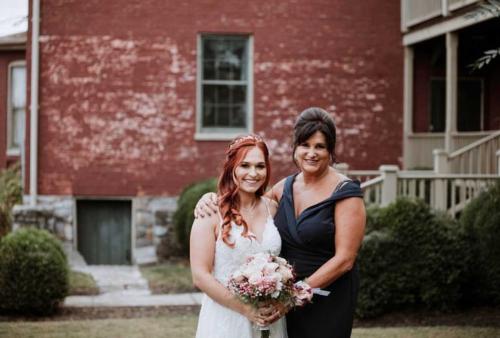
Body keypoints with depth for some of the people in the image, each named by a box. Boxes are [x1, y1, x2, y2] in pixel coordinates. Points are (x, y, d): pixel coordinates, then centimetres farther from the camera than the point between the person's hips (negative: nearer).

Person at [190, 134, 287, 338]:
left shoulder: (272, 209, 3)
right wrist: (245, 308, -16)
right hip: (225, 319, -4)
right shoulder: (212, 213, -9)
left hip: (268, 319, 4)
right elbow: (200, 276, -12)